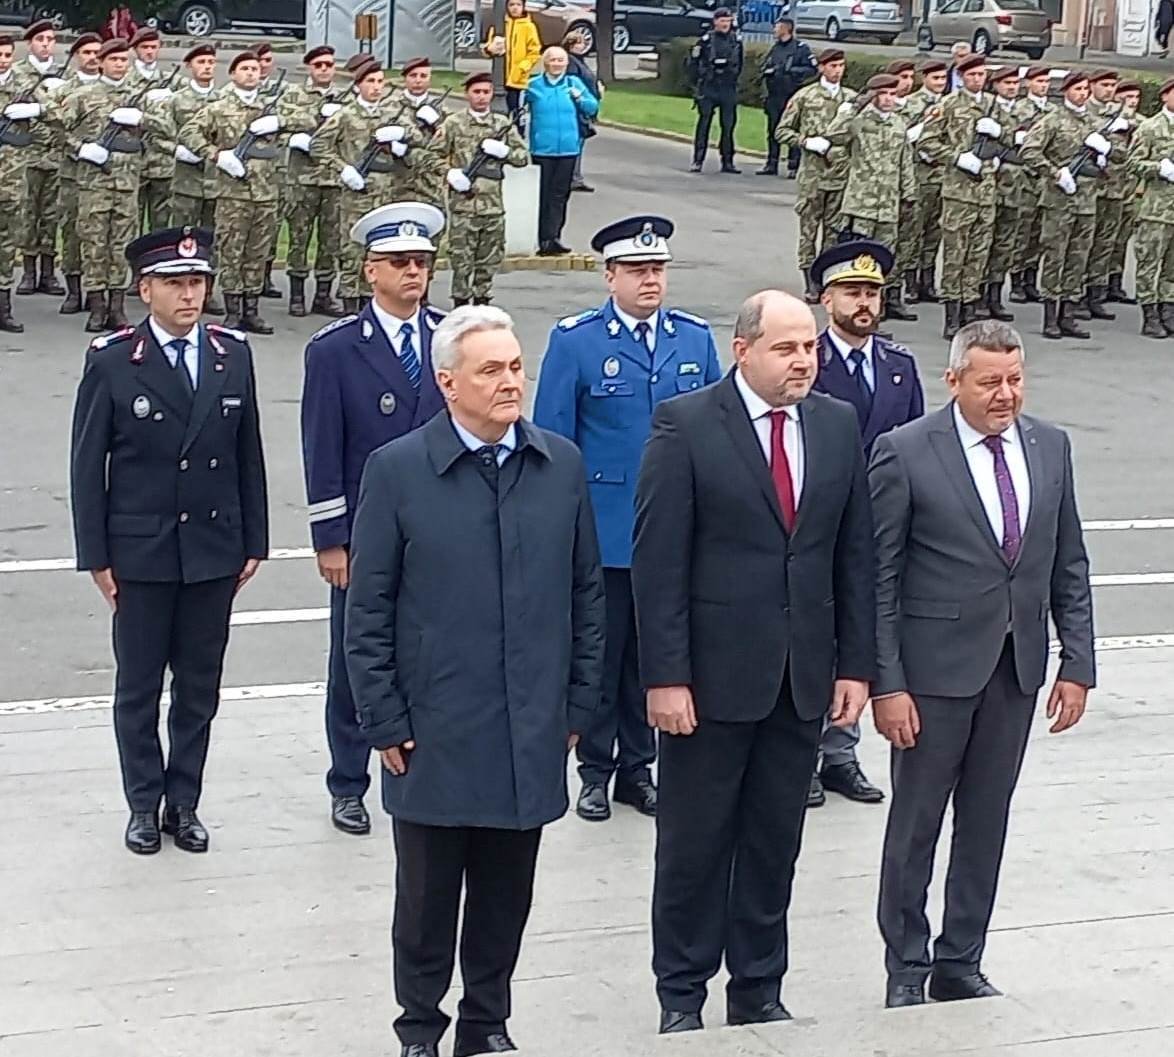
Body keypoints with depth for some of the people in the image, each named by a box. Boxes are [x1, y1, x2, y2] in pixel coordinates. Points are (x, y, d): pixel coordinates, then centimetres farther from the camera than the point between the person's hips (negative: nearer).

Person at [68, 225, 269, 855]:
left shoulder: (233, 355, 4)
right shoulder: (111, 362, -6)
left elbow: (249, 456, 8)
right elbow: (87, 466, -3)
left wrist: (254, 542, 6)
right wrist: (96, 556, -6)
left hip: (214, 552, 3)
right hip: (140, 553, -3)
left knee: (199, 686, 10)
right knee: (139, 686, 7)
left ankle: (184, 802, 21)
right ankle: (144, 804, 20)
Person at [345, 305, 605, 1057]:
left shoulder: (563, 466, 3)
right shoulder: (397, 471, -6)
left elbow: (587, 594, 8)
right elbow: (368, 612, -3)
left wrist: (578, 705, 7)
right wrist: (385, 723, -5)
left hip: (531, 737, 2)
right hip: (435, 735, -2)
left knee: (506, 896, 13)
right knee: (428, 895, 10)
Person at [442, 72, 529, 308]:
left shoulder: (503, 124, 10)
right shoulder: (454, 124, 1)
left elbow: (524, 157, 12)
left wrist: (503, 150, -6)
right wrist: (449, 173, -14)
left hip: (493, 205, 3)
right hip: (463, 205, -3)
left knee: (489, 261, 8)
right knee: (462, 260, -3)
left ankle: (482, 302, 19)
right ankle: (460, 305, 4)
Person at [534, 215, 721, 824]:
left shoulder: (696, 339, 5)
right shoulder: (574, 341, -4)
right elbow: (551, 440, -3)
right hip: (602, 532, -3)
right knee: (600, 653, 6)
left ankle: (638, 767, 25)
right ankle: (595, 770, 19)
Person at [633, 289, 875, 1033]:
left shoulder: (839, 424, 6)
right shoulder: (686, 424, -8)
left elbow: (855, 553, 8)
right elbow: (659, 560, -11)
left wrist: (856, 664, 4)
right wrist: (666, 676, -15)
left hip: (804, 677, 4)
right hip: (714, 673, -4)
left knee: (776, 844, 12)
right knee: (694, 842, 7)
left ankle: (759, 991, 25)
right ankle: (681, 997, 21)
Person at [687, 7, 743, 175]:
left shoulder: (736, 41, 7)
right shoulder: (706, 40, -3)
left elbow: (740, 63, 19)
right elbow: (693, 62, 1)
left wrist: (733, 78, 14)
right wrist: (698, 83, 0)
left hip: (728, 90, 3)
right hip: (708, 90, -3)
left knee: (728, 126, 5)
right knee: (704, 124, -3)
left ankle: (727, 162, 12)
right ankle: (697, 161, 1)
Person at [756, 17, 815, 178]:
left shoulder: (800, 48, -4)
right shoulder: (775, 48, 16)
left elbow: (813, 70, -7)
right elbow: (762, 66, 21)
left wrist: (794, 71, -14)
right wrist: (770, 70, 0)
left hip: (792, 97, -7)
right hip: (774, 96, 7)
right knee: (773, 131, 10)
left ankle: (794, 166, -4)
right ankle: (771, 164, 18)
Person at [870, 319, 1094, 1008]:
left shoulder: (1051, 447, 5)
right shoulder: (905, 453, -10)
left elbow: (1069, 565, 9)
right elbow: (878, 578, -10)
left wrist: (1077, 664, 4)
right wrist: (886, 682, -13)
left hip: (1017, 667, 4)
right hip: (937, 666, -4)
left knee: (987, 823, 12)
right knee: (916, 822, 7)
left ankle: (961, 965, 25)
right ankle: (906, 970, 21)